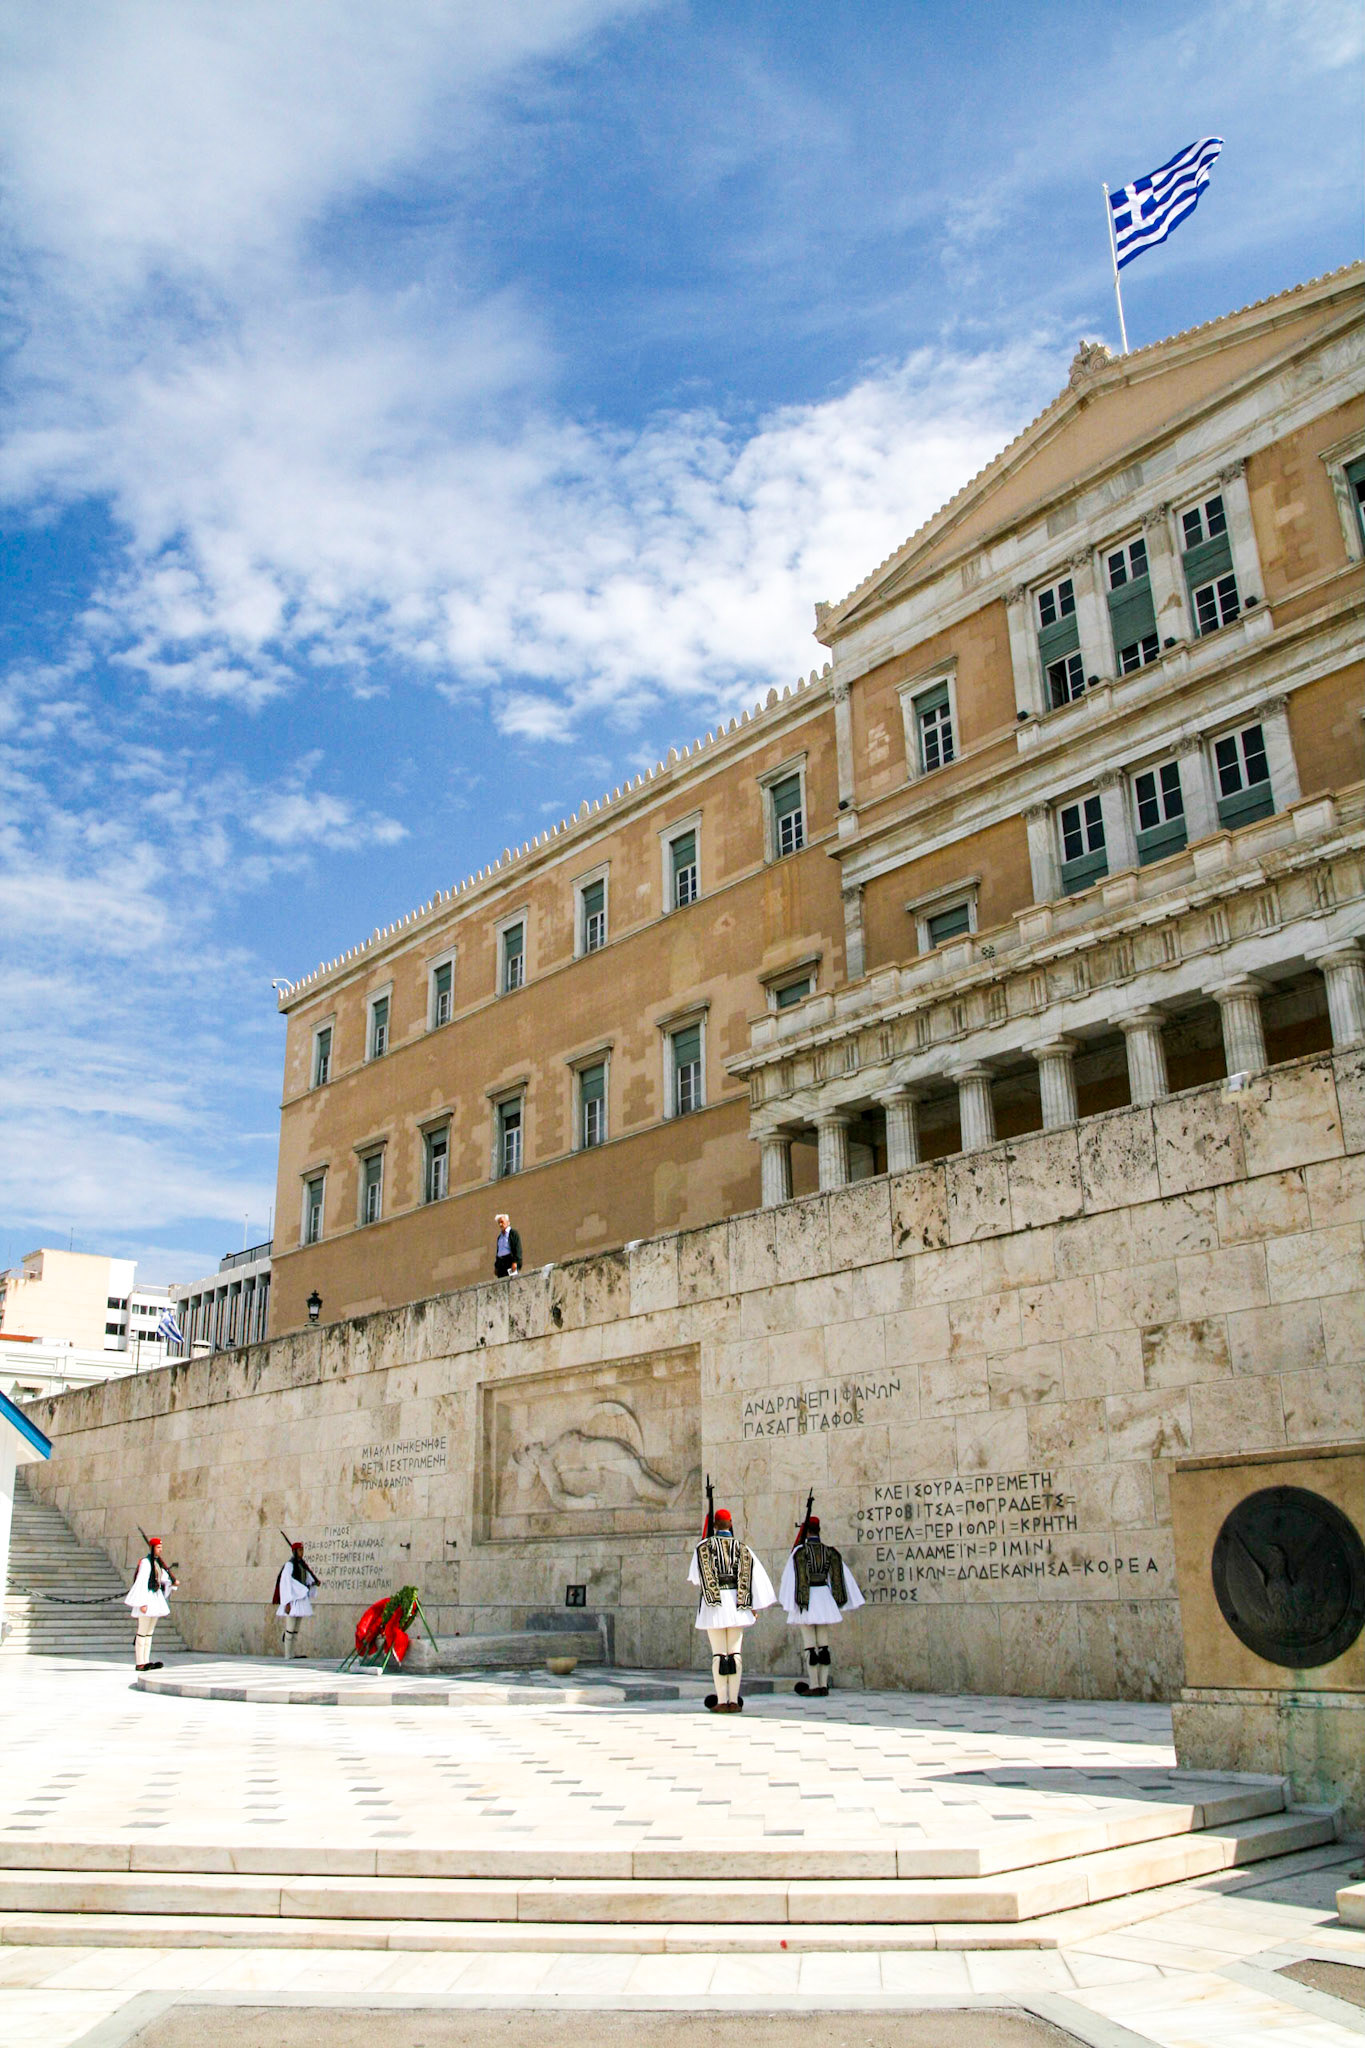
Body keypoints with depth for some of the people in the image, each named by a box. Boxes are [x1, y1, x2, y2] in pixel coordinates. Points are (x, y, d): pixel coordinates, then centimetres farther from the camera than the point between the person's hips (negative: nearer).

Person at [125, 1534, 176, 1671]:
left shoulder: (158, 1562, 13)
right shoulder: (146, 1562, -13)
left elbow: (163, 1576, 23)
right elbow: (141, 1582, -17)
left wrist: (173, 1582, 3)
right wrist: (143, 1603, -21)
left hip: (156, 1598, 9)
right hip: (147, 1598, -9)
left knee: (149, 1632, 10)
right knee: (142, 1632, -5)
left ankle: (146, 1661, 12)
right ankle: (140, 1663, -3)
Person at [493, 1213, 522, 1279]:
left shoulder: (513, 1233, 1)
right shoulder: (499, 1236, 23)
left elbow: (518, 1249, -8)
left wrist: (515, 1262, -18)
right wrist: (496, 1266, 16)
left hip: (510, 1261, -6)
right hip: (500, 1263, 6)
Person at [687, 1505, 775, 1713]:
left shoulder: (704, 1546, 1)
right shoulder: (742, 1547, 7)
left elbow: (696, 1577, 1)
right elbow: (750, 1576, 3)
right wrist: (753, 1604, 6)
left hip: (713, 1603, -2)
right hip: (736, 1602, 2)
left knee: (718, 1654, 0)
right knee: (735, 1652, 5)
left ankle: (721, 1701, -1)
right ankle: (734, 1701, 3)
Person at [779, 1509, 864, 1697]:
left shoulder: (800, 1550, -7)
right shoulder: (829, 1550, 5)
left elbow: (795, 1577, -11)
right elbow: (841, 1576, 5)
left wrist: (792, 1602, -7)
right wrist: (844, 1601, 12)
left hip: (806, 1601, -4)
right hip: (824, 1596, 4)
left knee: (810, 1644, -1)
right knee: (824, 1644, 10)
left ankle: (814, 1686, -2)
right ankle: (823, 1685, 10)